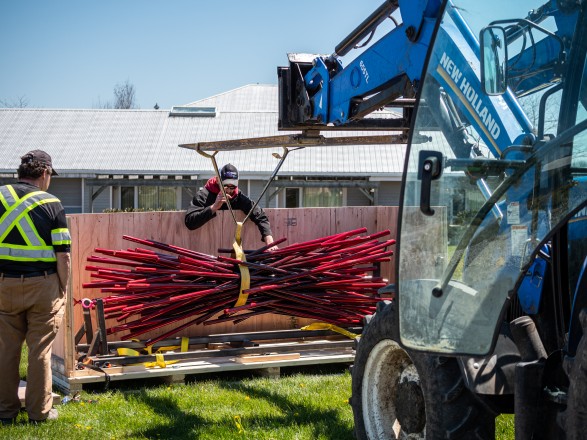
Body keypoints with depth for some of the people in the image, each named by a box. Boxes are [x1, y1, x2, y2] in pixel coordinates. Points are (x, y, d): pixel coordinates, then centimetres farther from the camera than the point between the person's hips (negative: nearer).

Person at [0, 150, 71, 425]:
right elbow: (63, 256, -9)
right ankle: (39, 411, 14)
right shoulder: (51, 204, -6)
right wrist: (63, 290, 3)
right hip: (42, 285, -3)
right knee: (40, 350, 6)